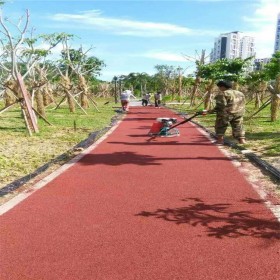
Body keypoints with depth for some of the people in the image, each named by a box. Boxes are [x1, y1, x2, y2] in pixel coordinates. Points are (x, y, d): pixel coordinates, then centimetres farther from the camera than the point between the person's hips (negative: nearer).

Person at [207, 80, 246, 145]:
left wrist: (213, 110, -8)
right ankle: (242, 139, 10)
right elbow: (242, 105, 15)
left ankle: (220, 139, 6)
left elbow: (221, 105, -17)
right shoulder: (240, 93, 15)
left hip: (226, 113, -6)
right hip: (238, 113, 6)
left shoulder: (222, 94, -9)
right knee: (238, 127, 12)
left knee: (220, 127, 7)